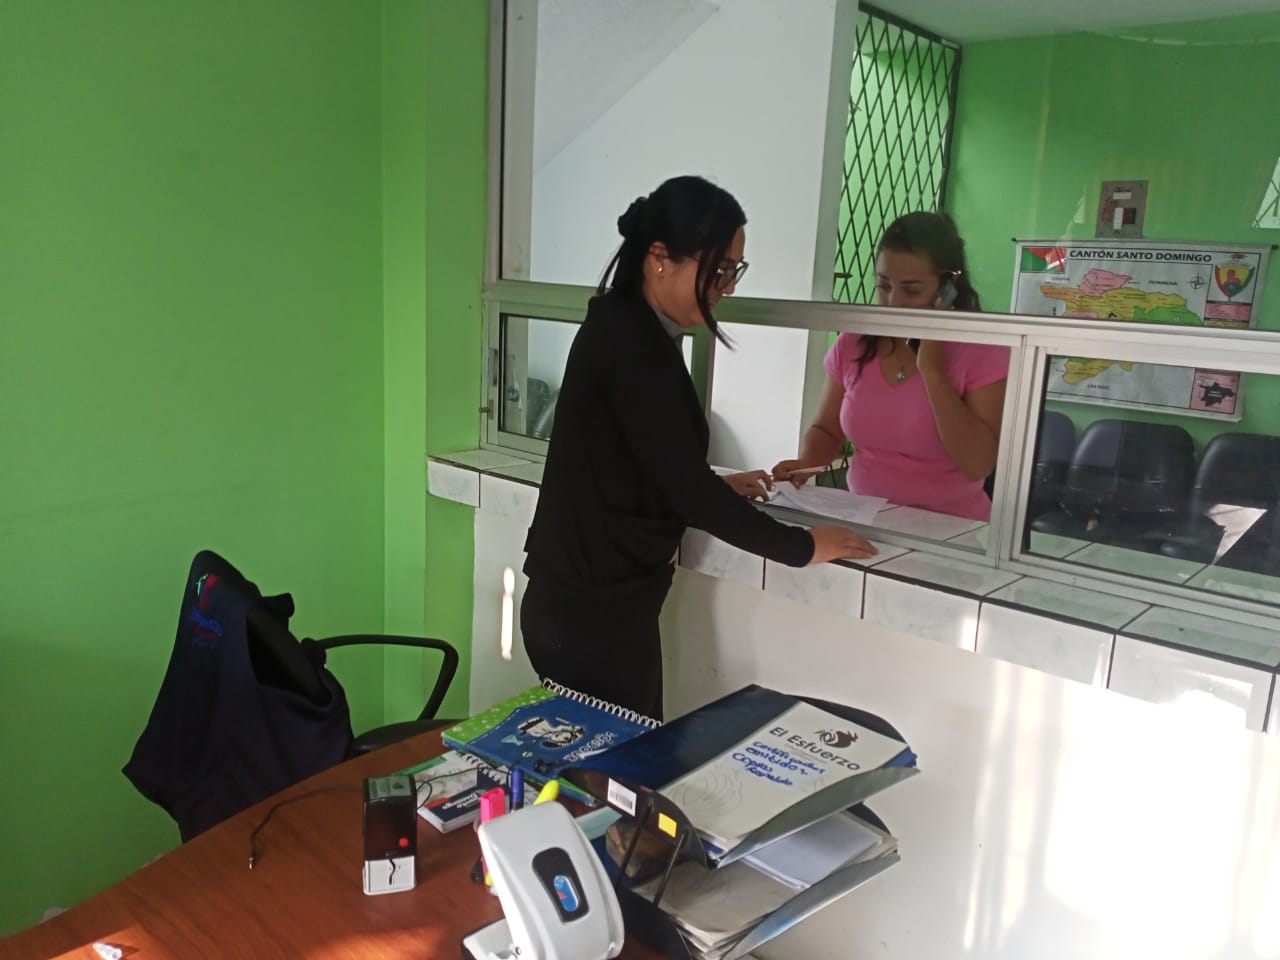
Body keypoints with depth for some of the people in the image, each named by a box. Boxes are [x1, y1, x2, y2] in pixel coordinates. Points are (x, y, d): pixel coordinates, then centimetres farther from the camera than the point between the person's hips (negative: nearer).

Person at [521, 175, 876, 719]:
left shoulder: (627, 330, 11)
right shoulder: (631, 343, -20)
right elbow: (685, 489, -21)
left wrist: (713, 488, 18)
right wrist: (801, 547, -12)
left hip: (588, 603, 9)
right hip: (592, 615, -9)